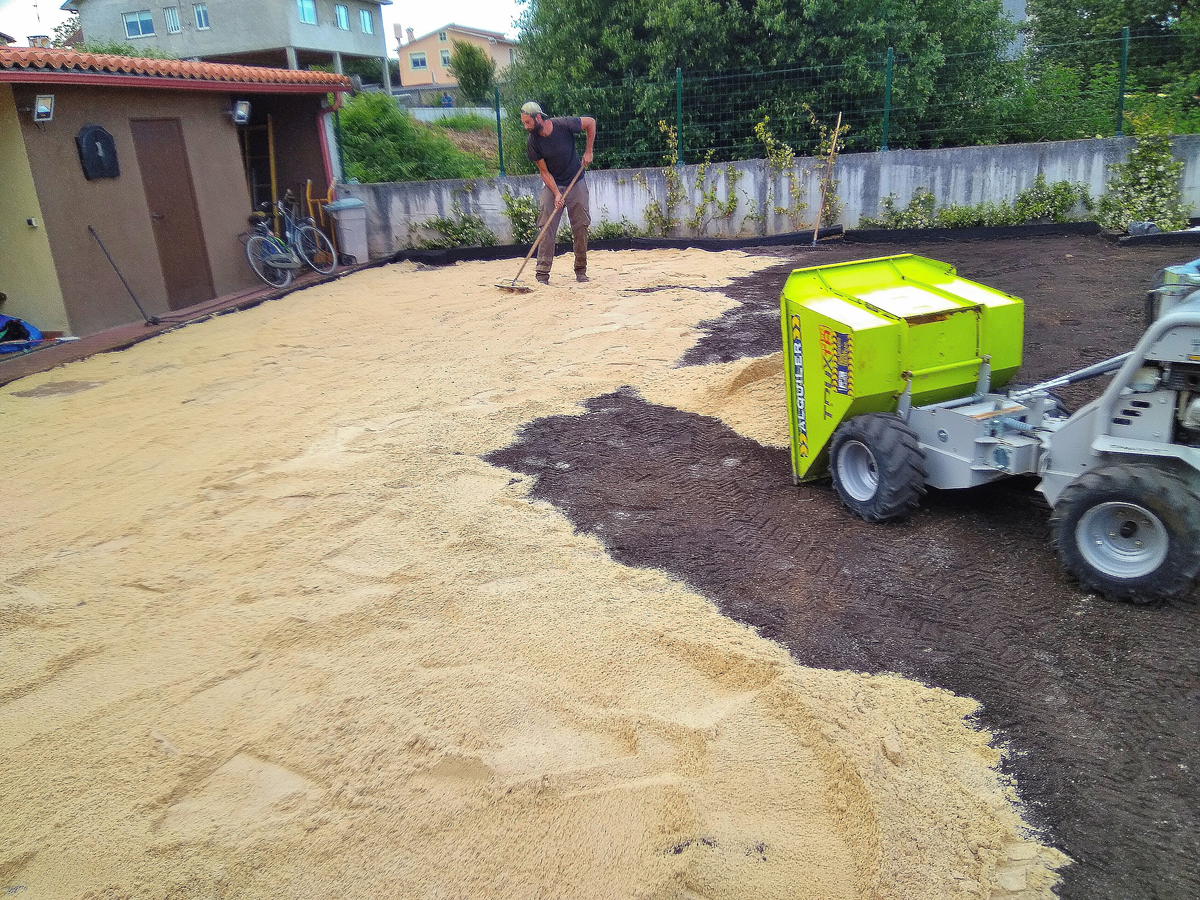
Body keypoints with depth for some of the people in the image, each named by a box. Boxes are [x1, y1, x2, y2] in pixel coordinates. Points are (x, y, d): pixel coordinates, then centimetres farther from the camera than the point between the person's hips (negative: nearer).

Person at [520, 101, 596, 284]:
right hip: (552, 186, 0)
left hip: (576, 184, 0)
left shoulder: (564, 124, -18)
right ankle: (542, 273, -10)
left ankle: (581, 270, 14)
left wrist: (588, 151, -5)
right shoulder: (533, 143, -13)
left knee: (580, 227, 1)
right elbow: (544, 172, -10)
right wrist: (556, 194, -23)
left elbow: (590, 122, -3)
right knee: (546, 228, -11)